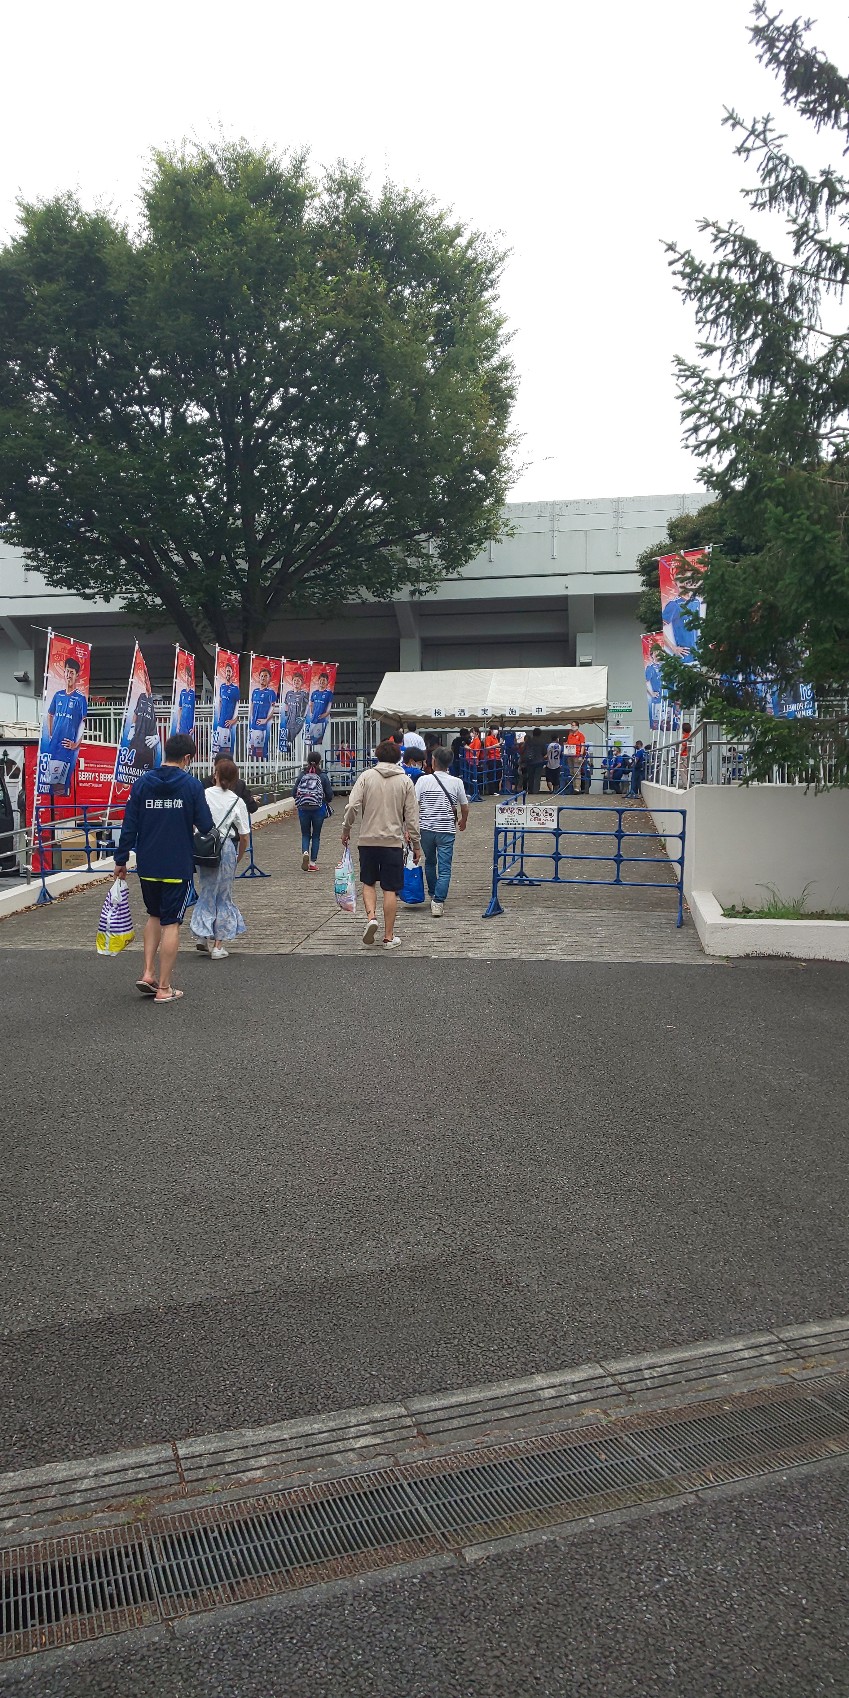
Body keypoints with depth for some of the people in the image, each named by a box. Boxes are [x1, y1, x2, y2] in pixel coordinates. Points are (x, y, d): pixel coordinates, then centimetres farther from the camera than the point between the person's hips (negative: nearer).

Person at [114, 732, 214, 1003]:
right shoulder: (192, 785, -8)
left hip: (147, 866, 4)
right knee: (171, 923, 4)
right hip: (178, 867, -4)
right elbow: (206, 826, -9)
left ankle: (148, 973, 12)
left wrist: (121, 859, 9)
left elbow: (129, 825, 2)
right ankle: (163, 988, 7)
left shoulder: (142, 783, 2)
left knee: (154, 916, 23)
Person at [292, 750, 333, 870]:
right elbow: (329, 794, -6)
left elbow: (294, 793, -1)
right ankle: (312, 862, 10)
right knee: (316, 836, 10)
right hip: (318, 809, -1)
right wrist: (326, 801, 16)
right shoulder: (323, 776, -7)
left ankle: (305, 852, -13)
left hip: (303, 809, 1)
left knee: (305, 834, 14)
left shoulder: (301, 775, -2)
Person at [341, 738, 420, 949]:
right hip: (393, 841, 0)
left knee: (368, 883, 19)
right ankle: (389, 936, 8)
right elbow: (411, 816, 0)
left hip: (368, 840, 1)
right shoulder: (405, 781, 1)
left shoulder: (366, 776, 0)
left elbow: (353, 806, -8)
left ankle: (371, 916, -4)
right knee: (390, 890, 5)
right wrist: (416, 844, 7)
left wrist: (346, 829, 7)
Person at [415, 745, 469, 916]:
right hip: (446, 830, -1)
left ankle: (433, 896, 37)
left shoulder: (424, 781, -5)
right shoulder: (457, 782, -2)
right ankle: (438, 901, -12)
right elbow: (465, 808, 6)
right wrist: (462, 821, 26)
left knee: (430, 863, 22)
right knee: (444, 868, 0)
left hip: (426, 829, 1)